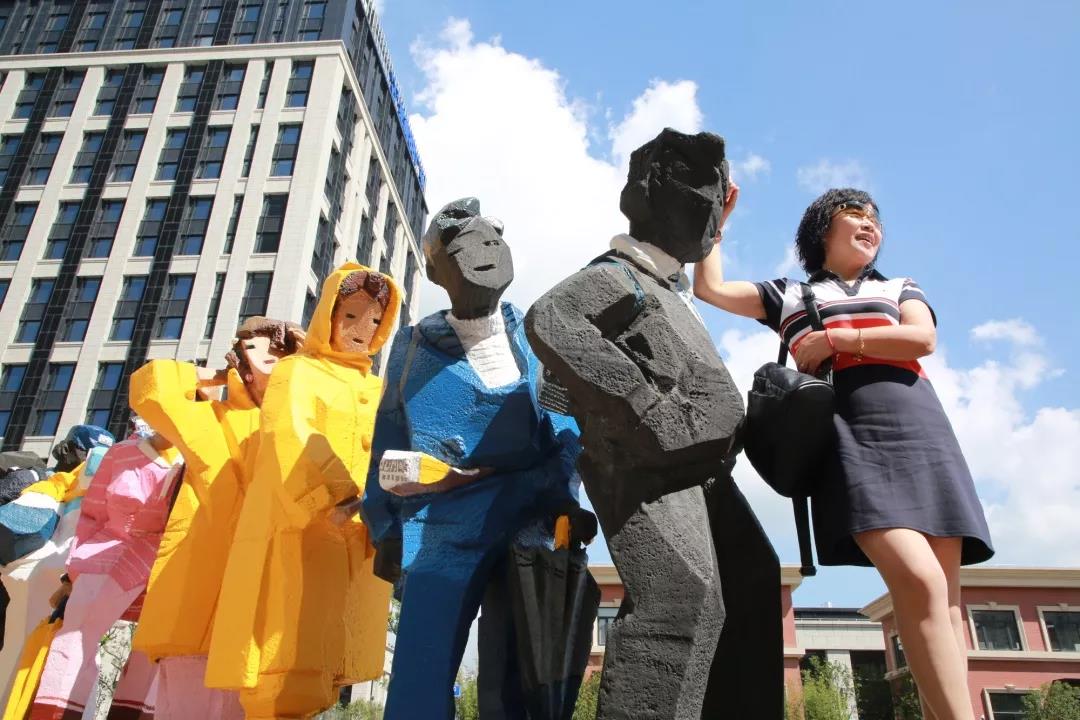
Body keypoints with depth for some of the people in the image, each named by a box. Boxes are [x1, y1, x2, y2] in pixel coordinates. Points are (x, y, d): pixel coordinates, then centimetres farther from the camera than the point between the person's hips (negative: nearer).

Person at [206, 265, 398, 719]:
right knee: (293, 679, -9)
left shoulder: (377, 389, 24)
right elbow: (289, 439, -10)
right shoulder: (299, 371, 7)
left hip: (362, 541, 5)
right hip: (304, 533, -5)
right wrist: (337, 497, -24)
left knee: (330, 669, 6)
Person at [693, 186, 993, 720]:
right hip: (851, 436, -3)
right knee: (919, 583, -23)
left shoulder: (901, 288, 28)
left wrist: (833, 339, 3)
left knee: (944, 595, -6)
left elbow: (923, 339, 6)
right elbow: (709, 288, 21)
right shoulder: (788, 295, 25)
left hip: (918, 428, 3)